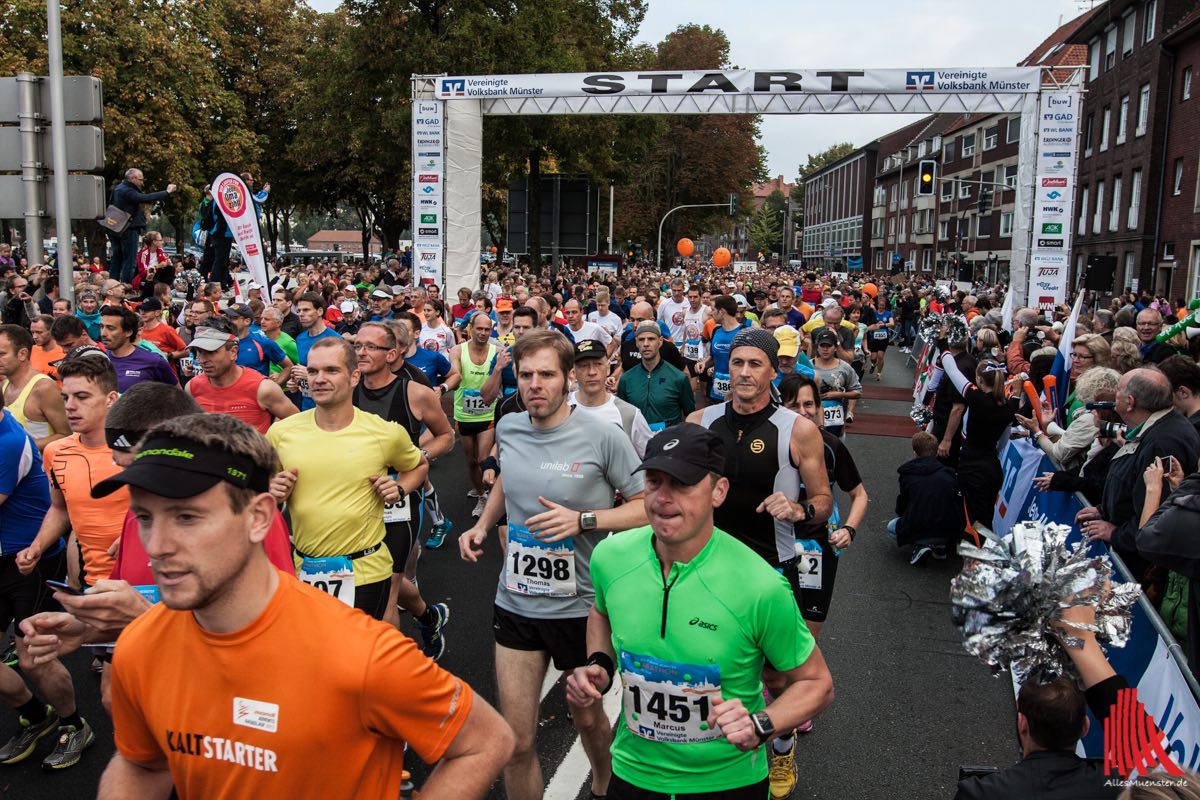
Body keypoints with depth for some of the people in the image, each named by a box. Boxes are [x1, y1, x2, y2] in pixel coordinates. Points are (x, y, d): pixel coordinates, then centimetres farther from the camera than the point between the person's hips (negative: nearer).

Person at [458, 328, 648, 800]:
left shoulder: (602, 437, -15)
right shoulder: (508, 429, 0)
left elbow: (648, 507, -11)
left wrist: (583, 520, -22)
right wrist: (483, 524, 5)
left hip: (581, 606, -2)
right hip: (515, 603, 3)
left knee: (587, 718, 21)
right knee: (517, 741, 5)